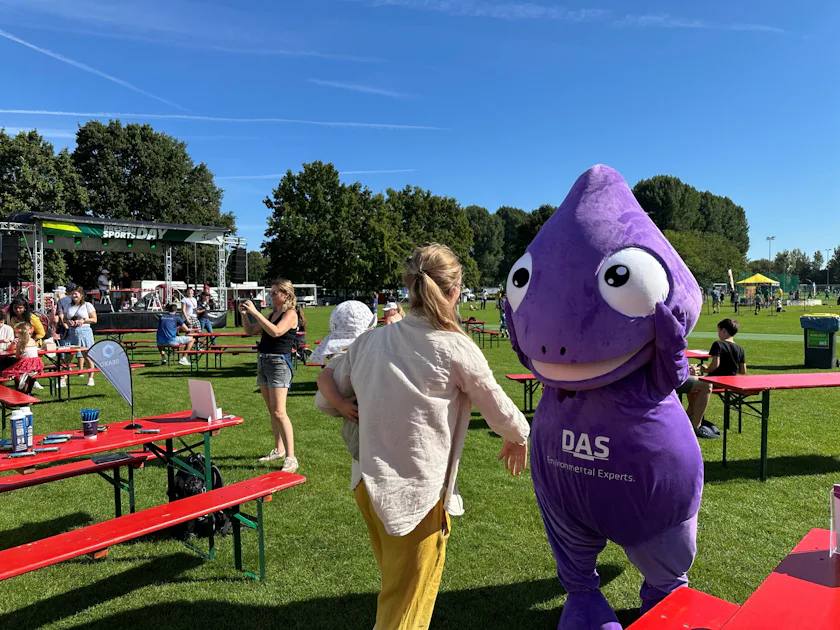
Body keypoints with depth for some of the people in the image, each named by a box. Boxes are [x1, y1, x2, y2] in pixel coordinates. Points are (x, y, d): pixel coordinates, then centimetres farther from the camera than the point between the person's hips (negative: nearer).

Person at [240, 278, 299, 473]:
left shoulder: (291, 314, -8)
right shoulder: (272, 313, 16)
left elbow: (276, 332, -25)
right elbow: (250, 331, 19)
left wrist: (255, 312, -23)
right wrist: (244, 314, 3)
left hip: (279, 362, -8)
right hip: (262, 361, 8)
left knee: (279, 413, -13)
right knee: (271, 411, 14)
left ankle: (291, 458, -10)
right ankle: (279, 450, 25)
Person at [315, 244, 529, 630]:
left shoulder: (369, 341, -2)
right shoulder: (455, 348, -15)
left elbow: (330, 391, 9)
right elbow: (498, 407, -2)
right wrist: (517, 438, 16)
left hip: (370, 485, 6)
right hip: (417, 496, -6)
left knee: (394, 592, 28)